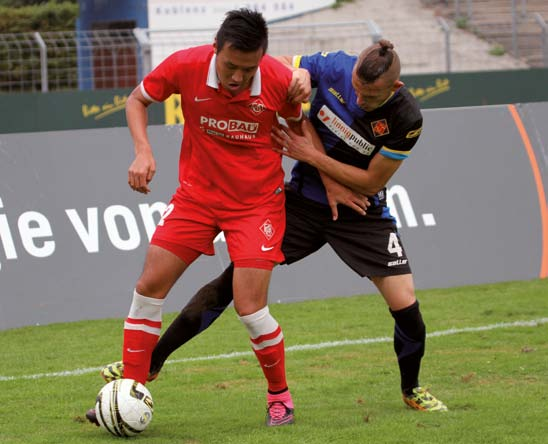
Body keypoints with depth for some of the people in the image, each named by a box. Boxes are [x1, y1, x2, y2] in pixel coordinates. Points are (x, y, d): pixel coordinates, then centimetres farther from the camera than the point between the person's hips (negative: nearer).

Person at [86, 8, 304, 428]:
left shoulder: (280, 79, -19)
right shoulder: (186, 66, -18)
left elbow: (300, 126, 3)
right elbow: (138, 99, 2)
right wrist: (143, 152, -13)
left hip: (258, 200, -3)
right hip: (197, 194, 3)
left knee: (250, 308, -12)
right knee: (149, 286, -3)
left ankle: (280, 396, 13)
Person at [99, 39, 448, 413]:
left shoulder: (406, 119, -23)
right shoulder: (334, 68, -19)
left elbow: (371, 182, -16)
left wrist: (310, 155, -18)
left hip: (361, 213, -1)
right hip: (304, 198, 1)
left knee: (405, 304, -10)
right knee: (235, 279, -5)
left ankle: (412, 389, 21)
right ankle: (151, 361, 2)